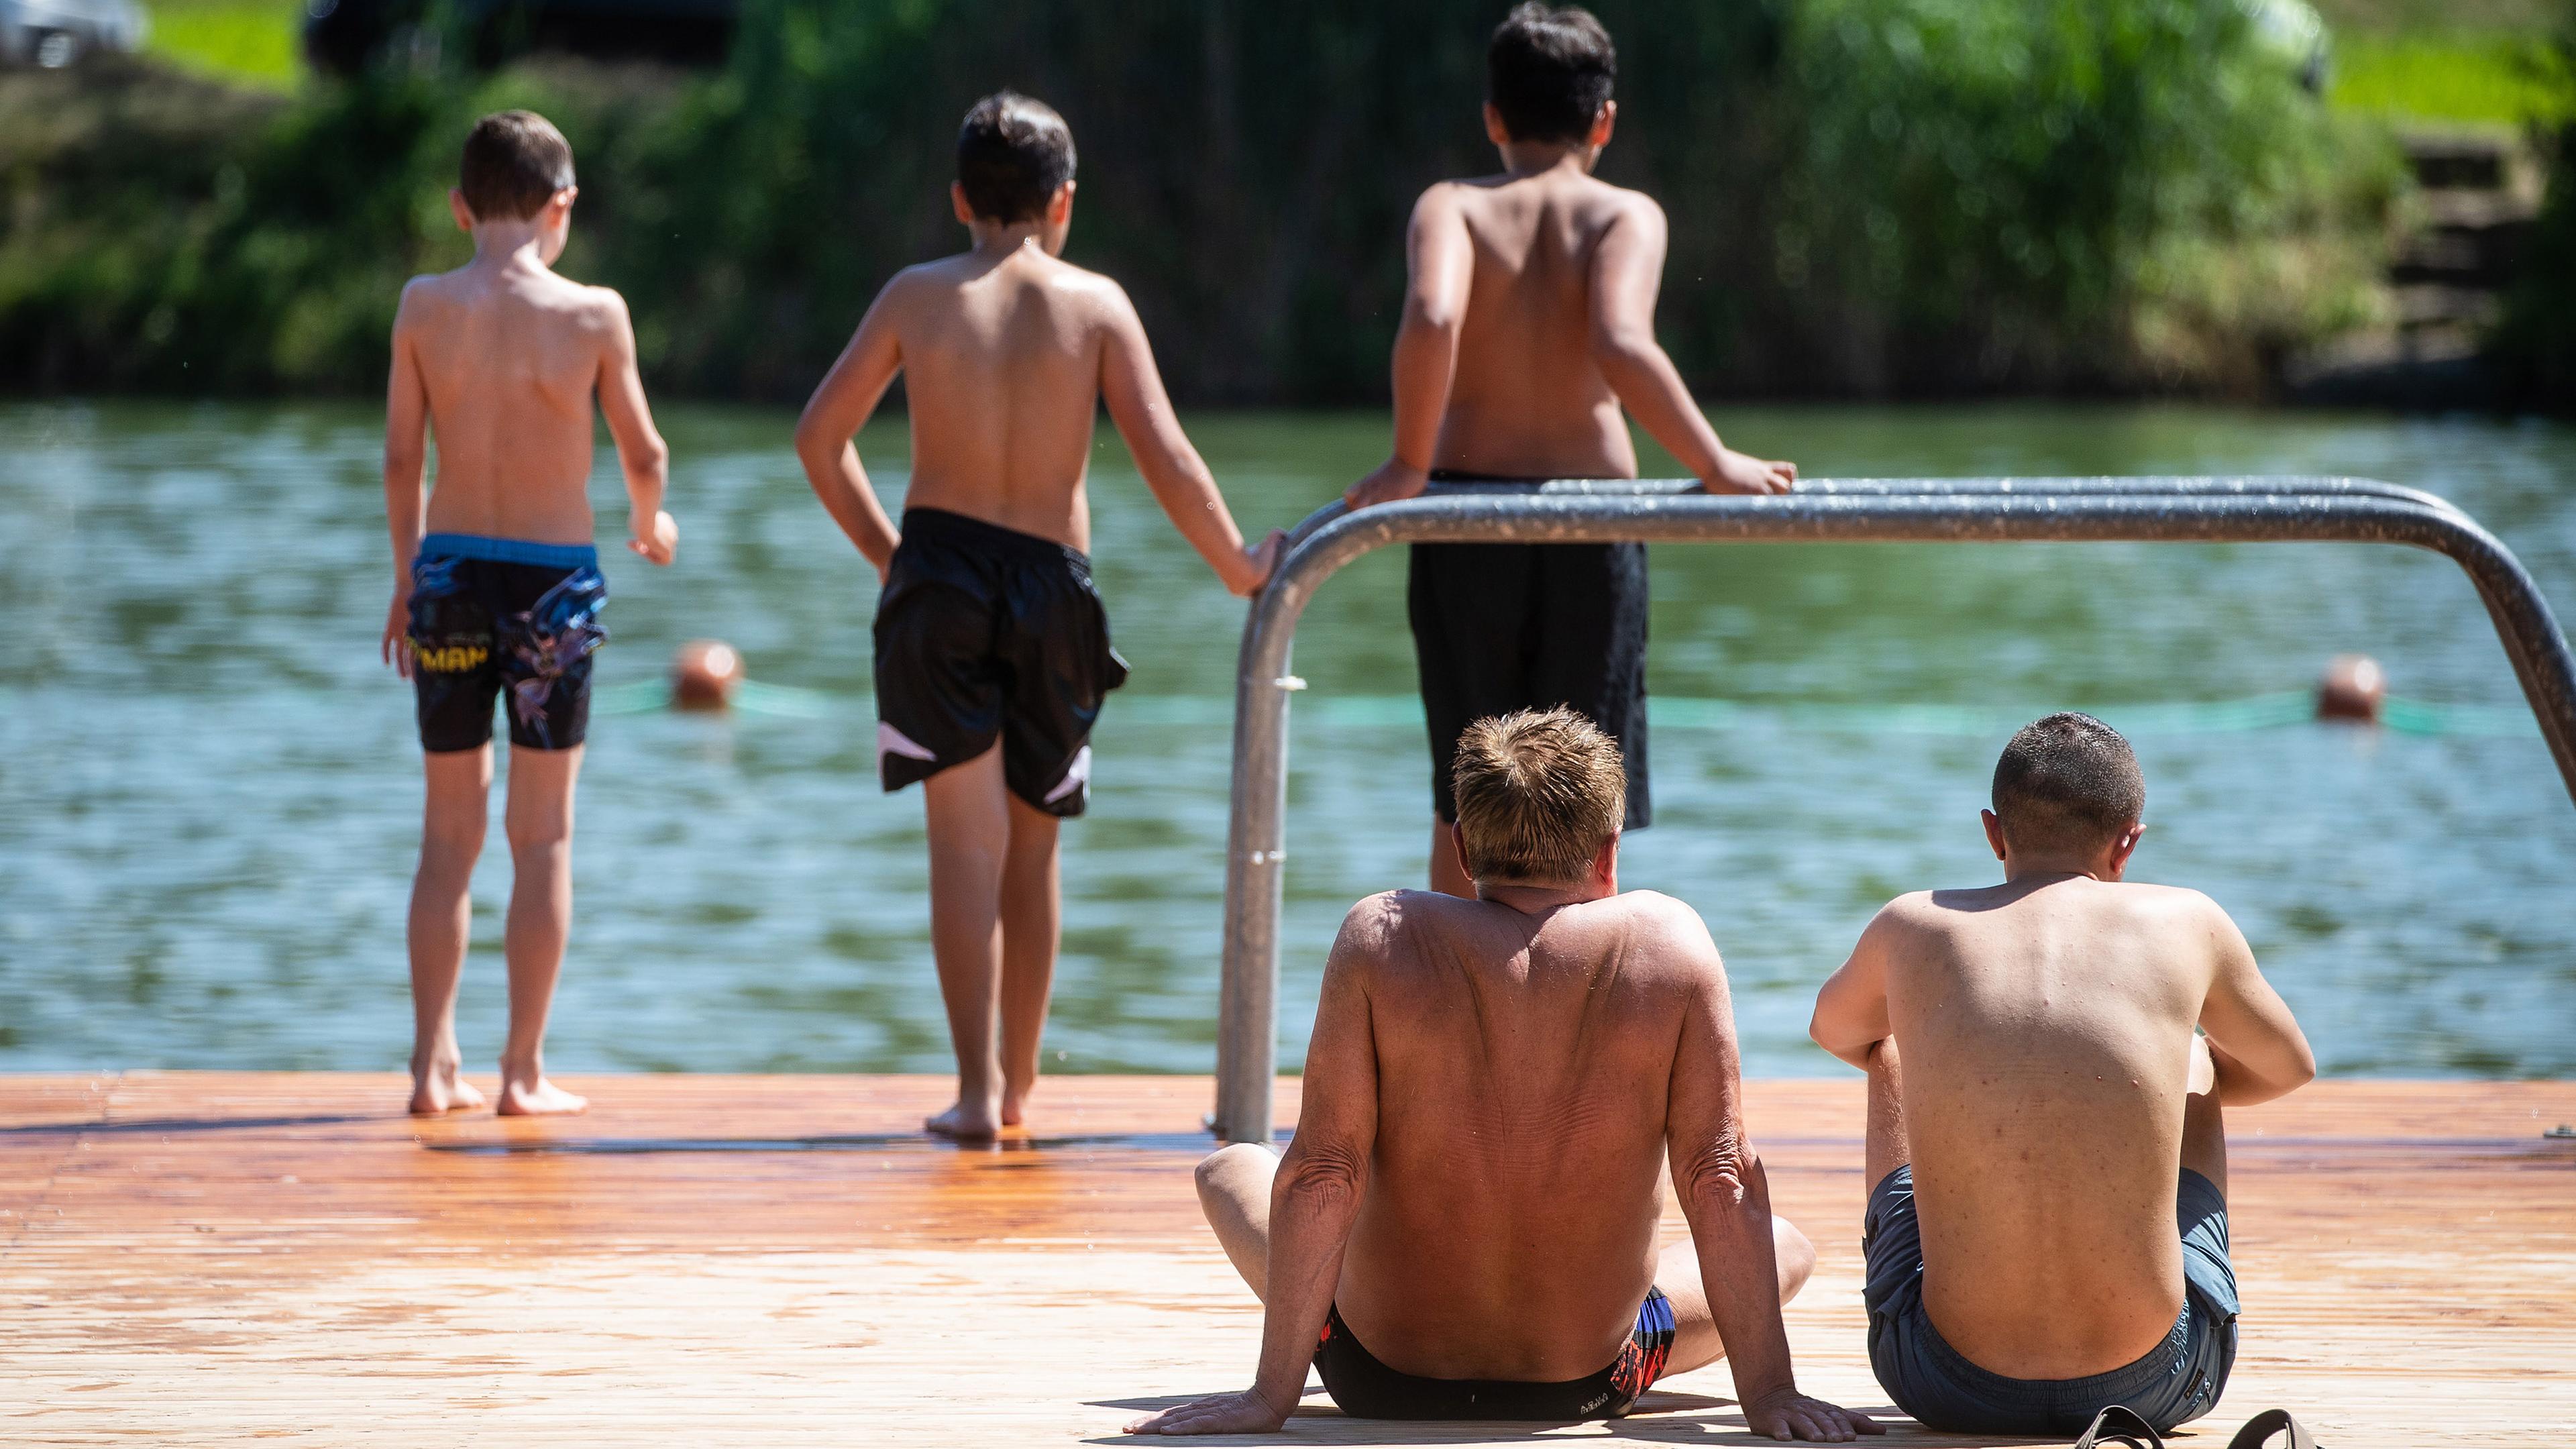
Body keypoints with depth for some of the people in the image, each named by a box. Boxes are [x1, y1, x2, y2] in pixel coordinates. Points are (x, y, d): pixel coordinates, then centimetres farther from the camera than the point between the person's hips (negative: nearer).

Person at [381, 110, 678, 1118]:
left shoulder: (424, 307, -4)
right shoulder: (593, 313, -7)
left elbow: (399, 458, 1)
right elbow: (643, 451, 3)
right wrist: (650, 525, 25)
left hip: (451, 573, 2)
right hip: (556, 579, -2)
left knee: (449, 833, 10)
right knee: (543, 834, 5)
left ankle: (434, 1064, 10)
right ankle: (525, 1070, 5)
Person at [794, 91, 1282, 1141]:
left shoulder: (918, 296, 3)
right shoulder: (1095, 303, 0)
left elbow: (820, 437, 5)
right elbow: (1165, 457, -4)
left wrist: (883, 548, 17)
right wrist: (1240, 566, 9)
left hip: (940, 572, -1)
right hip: (1052, 582, 1)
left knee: (966, 836, -2)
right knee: (1031, 839, 14)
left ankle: (978, 1087, -12)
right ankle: (1017, 1081, 23)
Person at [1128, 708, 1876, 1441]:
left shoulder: (1383, 934, -13)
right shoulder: (1669, 940, -11)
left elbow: (1321, 1175, -16)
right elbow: (1722, 1178, -12)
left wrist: (1272, 1394, -14)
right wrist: (1768, 1391, -9)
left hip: (1384, 1378, 0)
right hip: (1588, 1384, 0)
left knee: (1230, 1169, 31)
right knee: (1790, 1247, 30)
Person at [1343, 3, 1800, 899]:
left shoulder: (1453, 208, 0)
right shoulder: (1625, 215, -1)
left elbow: (1431, 320, -21)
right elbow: (1623, 347, -19)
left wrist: (1409, 468, -13)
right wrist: (1716, 467, -13)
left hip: (1467, 516, 1)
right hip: (1590, 523, -1)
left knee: (1465, 809, 13)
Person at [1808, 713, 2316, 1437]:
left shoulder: (1911, 928, 2)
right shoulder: (2186, 924, 0)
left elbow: (1834, 1030, 28)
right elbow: (2289, 1066, 23)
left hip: (1951, 1389, 0)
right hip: (2157, 1381, 0)